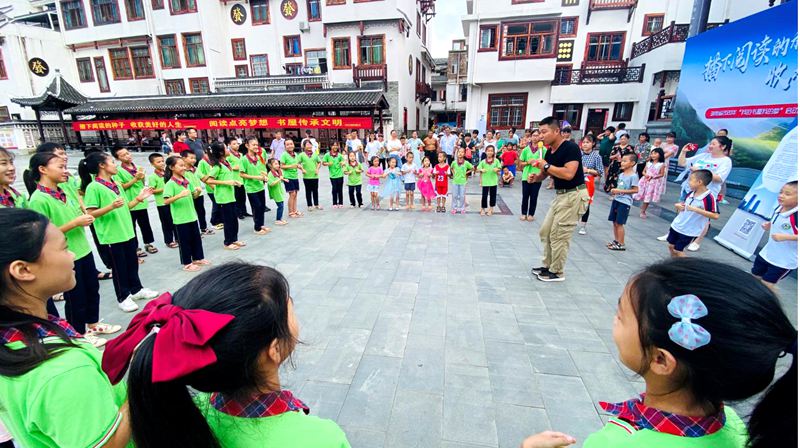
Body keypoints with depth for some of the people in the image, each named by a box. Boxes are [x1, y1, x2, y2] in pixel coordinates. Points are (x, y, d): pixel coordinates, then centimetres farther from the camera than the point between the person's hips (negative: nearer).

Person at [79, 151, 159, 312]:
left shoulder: (117, 184, 9)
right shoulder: (93, 187, -14)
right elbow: (90, 214, -17)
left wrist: (138, 198, 3)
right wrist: (111, 206, -29)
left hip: (128, 232, 7)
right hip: (112, 236, -7)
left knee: (132, 263, 17)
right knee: (119, 267, 6)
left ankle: (136, 289, 33)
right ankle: (123, 297, 20)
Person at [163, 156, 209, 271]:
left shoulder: (186, 181, 7)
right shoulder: (170, 184, -14)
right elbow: (166, 201, -23)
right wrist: (179, 195, -33)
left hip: (192, 216, 7)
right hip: (181, 219, -7)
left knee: (196, 238, 16)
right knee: (184, 241, 5)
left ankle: (198, 258, 31)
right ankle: (187, 263, 18)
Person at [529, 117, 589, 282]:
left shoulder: (571, 148, -19)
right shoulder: (550, 152, 7)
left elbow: (568, 174, -31)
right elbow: (545, 173, 15)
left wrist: (546, 165, -23)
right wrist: (535, 177, -8)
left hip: (574, 196, -9)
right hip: (561, 195, 9)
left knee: (558, 236, -3)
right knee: (545, 231, 13)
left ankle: (557, 272, 13)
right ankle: (547, 266, 27)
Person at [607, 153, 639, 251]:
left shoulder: (633, 176, -12)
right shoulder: (621, 174, 11)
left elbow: (635, 190, -14)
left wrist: (621, 191, -19)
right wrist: (614, 190, -2)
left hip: (625, 202, -8)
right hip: (616, 200, 8)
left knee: (619, 223, -4)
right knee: (614, 222, 12)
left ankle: (621, 244, 6)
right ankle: (616, 241, 24)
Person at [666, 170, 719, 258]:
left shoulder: (709, 198, -20)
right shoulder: (691, 194, 2)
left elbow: (715, 215, -25)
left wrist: (696, 209, -30)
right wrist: (678, 205, -3)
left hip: (689, 231, -7)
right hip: (676, 226, 7)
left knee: (677, 250, -2)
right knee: (671, 246, 15)